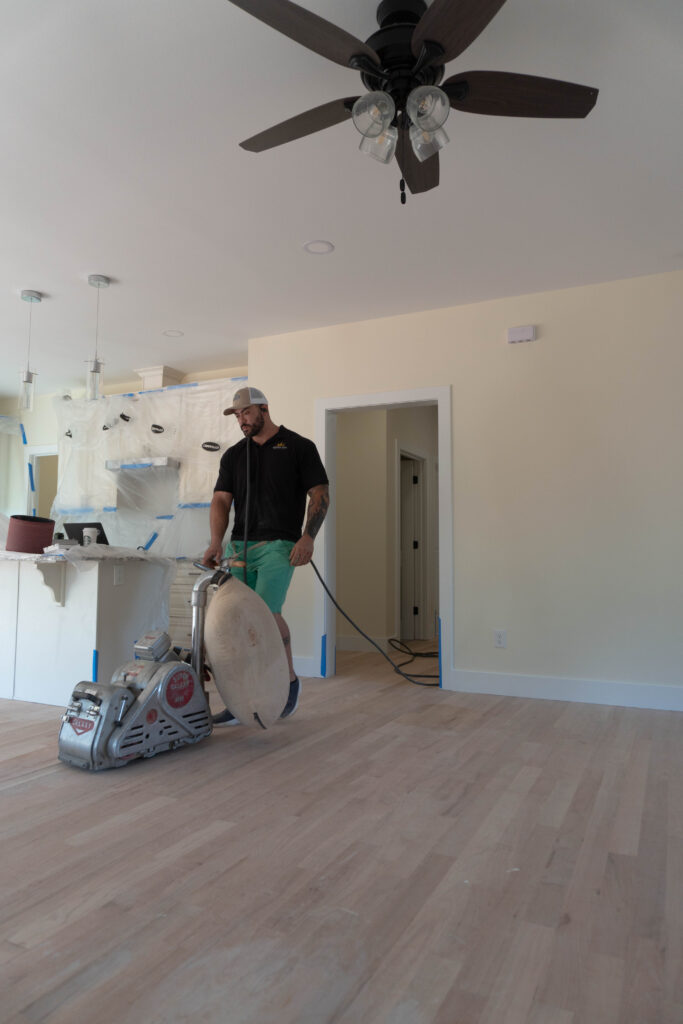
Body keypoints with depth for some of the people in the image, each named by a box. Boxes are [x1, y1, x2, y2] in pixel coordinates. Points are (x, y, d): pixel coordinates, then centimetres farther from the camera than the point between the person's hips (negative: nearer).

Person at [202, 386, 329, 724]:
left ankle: (290, 680, 9)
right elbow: (221, 499, 6)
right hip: (239, 546, 5)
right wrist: (216, 542, -10)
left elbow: (320, 493, -1)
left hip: (278, 545, -5)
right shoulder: (233, 455, 15)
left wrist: (308, 536, -13)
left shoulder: (298, 446, 3)